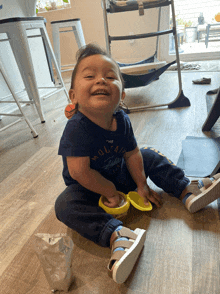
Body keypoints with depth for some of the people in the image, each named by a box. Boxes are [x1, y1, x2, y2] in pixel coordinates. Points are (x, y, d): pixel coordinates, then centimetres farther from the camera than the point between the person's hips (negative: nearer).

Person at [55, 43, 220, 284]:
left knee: (150, 156, 3)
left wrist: (141, 185, -4)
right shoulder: (77, 128, -32)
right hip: (89, 188, -5)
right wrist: (110, 192, -20)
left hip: (120, 175, 5)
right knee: (65, 204, -31)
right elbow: (79, 172, -30)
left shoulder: (121, 120, -14)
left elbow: (132, 154, -4)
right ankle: (118, 235, -44)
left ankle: (188, 191, 5)